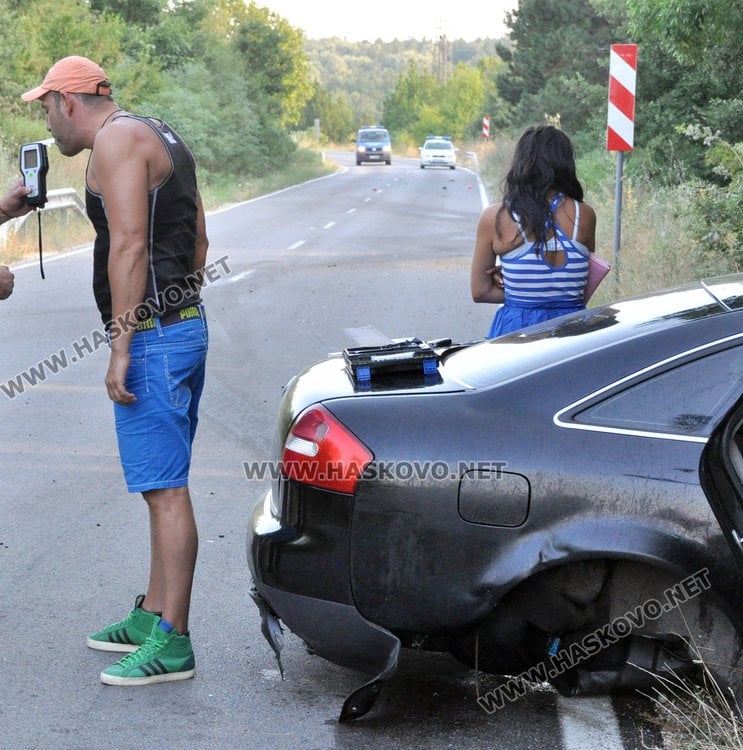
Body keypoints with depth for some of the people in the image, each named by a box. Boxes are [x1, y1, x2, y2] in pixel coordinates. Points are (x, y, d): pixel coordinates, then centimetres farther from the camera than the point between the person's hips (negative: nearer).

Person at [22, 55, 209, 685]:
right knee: (163, 484, 16)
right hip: (185, 325, 11)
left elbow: (129, 246, -20)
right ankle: (152, 616, 25)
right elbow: (198, 240, 22)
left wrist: (121, 345, -21)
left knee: (165, 488, -9)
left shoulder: (117, 138, -11)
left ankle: (171, 643, -7)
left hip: (151, 334, -11)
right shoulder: (161, 138, 20)